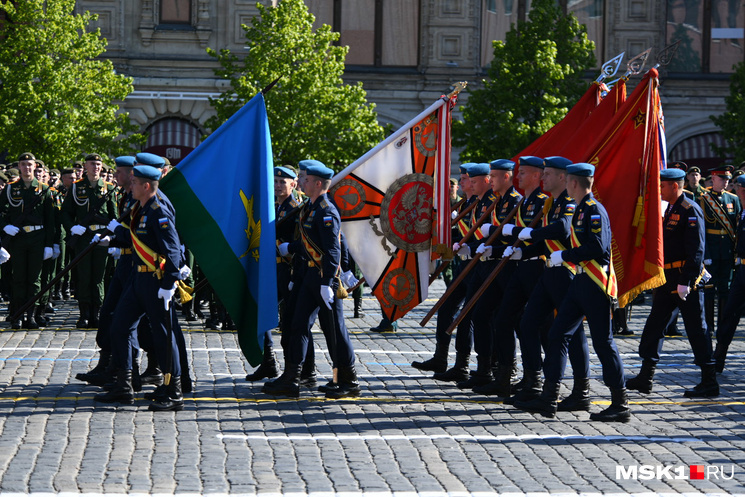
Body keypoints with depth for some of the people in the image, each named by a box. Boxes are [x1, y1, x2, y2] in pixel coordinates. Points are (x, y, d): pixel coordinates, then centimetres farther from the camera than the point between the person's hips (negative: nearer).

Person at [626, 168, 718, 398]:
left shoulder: (690, 211, -14)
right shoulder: (670, 210, 14)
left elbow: (696, 249, -19)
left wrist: (686, 281, -23)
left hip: (684, 278, -10)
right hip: (667, 278, 10)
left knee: (696, 328, -4)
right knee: (655, 324, 11)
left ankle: (709, 382, 1)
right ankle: (645, 377, 19)